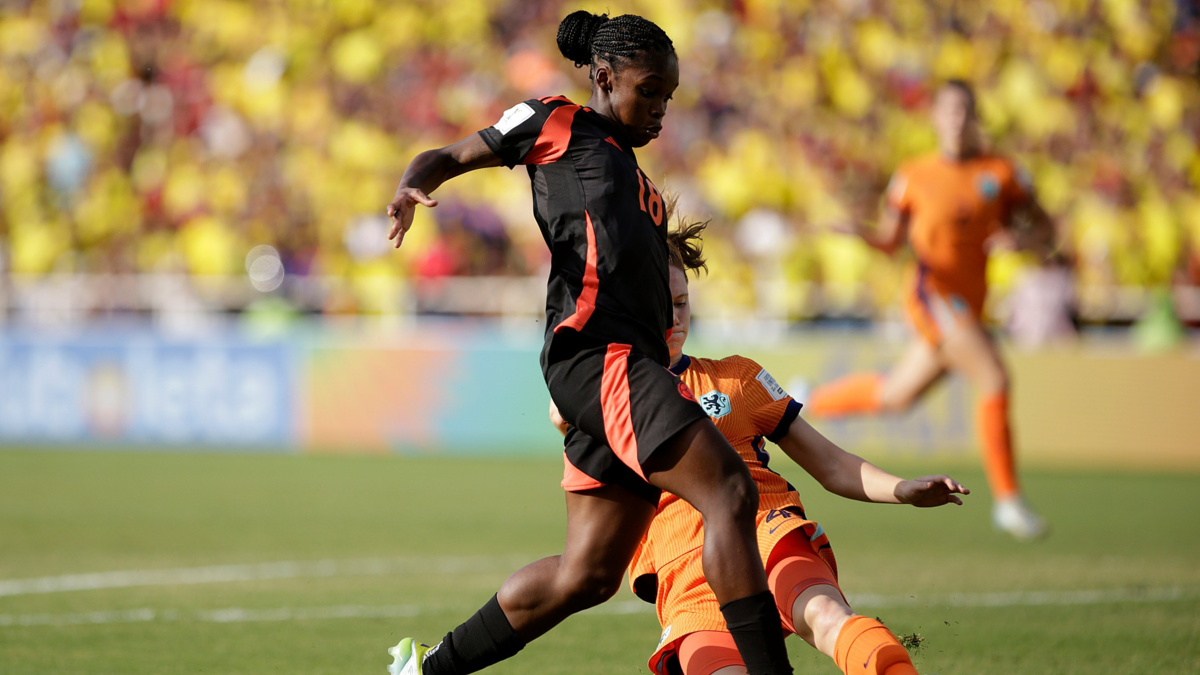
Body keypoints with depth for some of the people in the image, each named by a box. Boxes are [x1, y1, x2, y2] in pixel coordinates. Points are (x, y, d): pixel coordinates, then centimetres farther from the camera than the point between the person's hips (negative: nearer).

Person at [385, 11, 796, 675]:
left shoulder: (635, 177, 32)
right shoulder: (553, 123, 11)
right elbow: (449, 156, 11)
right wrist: (411, 189, -8)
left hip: (634, 363, 9)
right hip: (595, 352, -9)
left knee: (588, 575, 7)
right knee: (730, 492, -21)